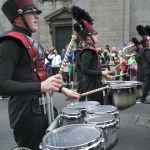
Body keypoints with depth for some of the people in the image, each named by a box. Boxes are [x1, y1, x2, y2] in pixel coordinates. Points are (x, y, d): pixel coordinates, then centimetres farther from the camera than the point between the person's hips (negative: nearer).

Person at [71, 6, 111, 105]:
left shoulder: (91, 49, 12)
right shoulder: (88, 50, -19)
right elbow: (84, 70, -26)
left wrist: (102, 74, 11)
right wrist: (101, 73, -20)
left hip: (95, 83, 10)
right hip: (91, 84, -10)